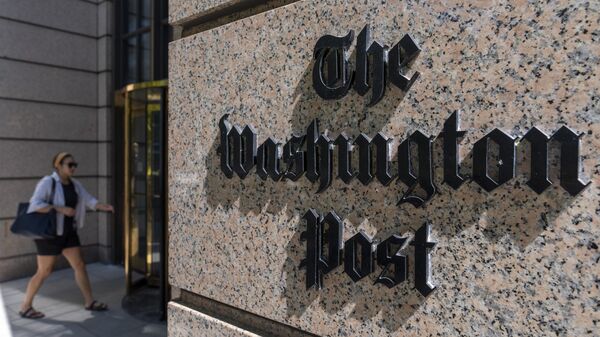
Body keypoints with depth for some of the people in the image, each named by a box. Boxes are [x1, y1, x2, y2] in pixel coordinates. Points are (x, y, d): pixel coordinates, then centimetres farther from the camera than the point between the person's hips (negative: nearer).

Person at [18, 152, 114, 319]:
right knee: (44, 272, 2)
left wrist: (105, 207, -15)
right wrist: (61, 209, -28)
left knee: (80, 265, 6)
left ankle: (89, 301, 15)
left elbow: (90, 201, 2)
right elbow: (35, 204, -25)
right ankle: (25, 307, 20)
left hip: (68, 231, 7)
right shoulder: (47, 182, -15)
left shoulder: (74, 184, 6)